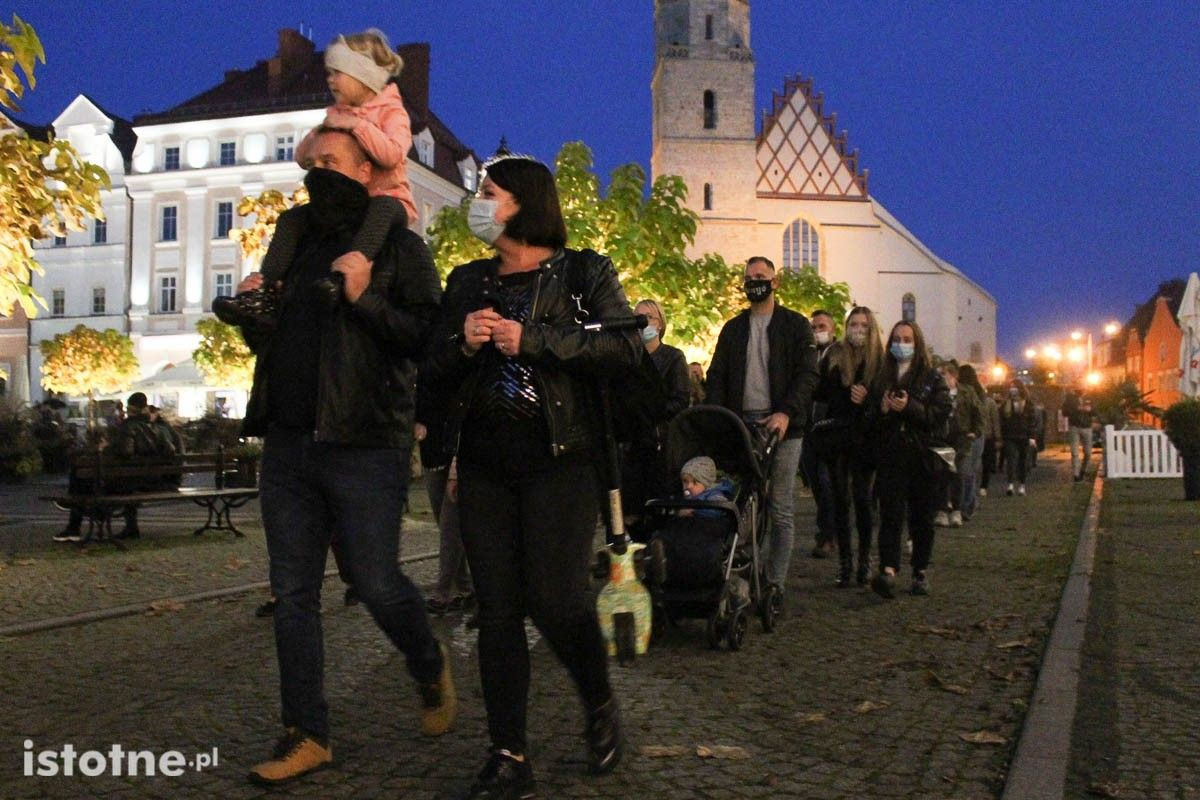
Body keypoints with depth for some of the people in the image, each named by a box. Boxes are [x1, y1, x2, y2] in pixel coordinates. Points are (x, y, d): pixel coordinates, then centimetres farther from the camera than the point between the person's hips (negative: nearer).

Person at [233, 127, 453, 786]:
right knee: (292, 593, 7)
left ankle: (431, 670, 29)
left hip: (364, 447, -6)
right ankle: (307, 736, 18)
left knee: (376, 583, -2)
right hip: (287, 443, 6)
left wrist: (366, 299, -19)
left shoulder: (398, 246, 0)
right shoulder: (296, 246, 19)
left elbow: (430, 337, -10)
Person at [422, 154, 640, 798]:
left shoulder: (583, 271, 4)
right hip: (484, 462, 5)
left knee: (556, 600, -8)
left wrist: (531, 340, -15)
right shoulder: (466, 282, 17)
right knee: (497, 608, 3)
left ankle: (601, 707, 22)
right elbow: (433, 373, 16)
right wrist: (463, 343, -6)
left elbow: (625, 348, -10)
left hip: (558, 459, -4)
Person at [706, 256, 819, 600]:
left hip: (782, 426, -3)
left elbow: (807, 374, -3)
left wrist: (787, 412, -18)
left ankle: (775, 584, 5)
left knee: (781, 509, 0)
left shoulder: (796, 325, 7)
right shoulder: (733, 328, 18)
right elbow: (717, 376, 13)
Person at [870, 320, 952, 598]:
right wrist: (881, 409, -7)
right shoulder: (882, 377, 13)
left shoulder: (933, 378, 7)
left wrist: (910, 407, -18)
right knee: (890, 515, -12)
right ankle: (888, 572, -23)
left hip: (923, 456, 0)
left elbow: (941, 414, -6)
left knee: (922, 517, 6)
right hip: (891, 457, 1)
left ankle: (920, 572, 18)